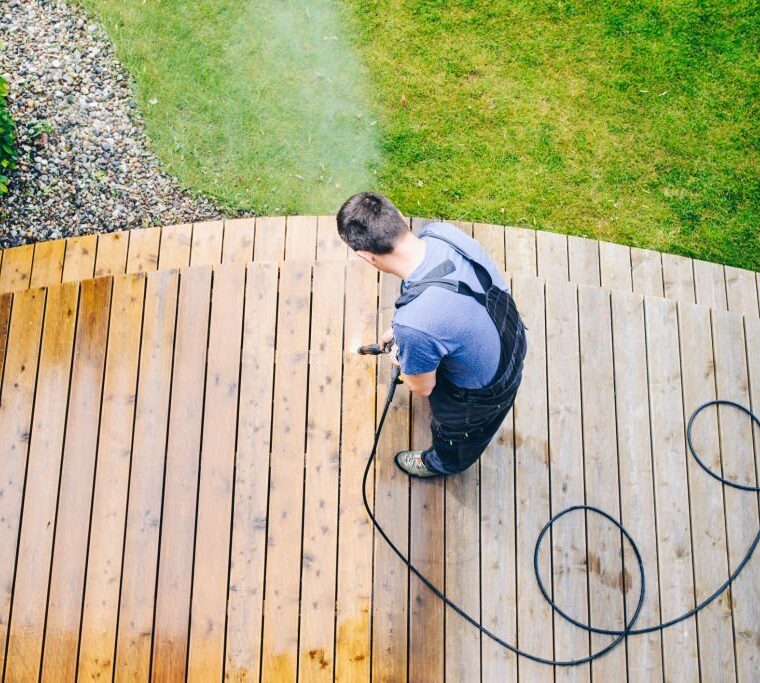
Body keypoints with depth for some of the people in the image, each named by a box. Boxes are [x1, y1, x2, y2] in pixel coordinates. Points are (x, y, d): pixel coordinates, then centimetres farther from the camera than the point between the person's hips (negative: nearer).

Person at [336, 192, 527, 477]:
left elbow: (422, 388, -21)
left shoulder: (415, 325, -45)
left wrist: (401, 360, 1)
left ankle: (442, 463, 67)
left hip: (485, 392, -5)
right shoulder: (442, 231, -24)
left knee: (455, 432, 32)